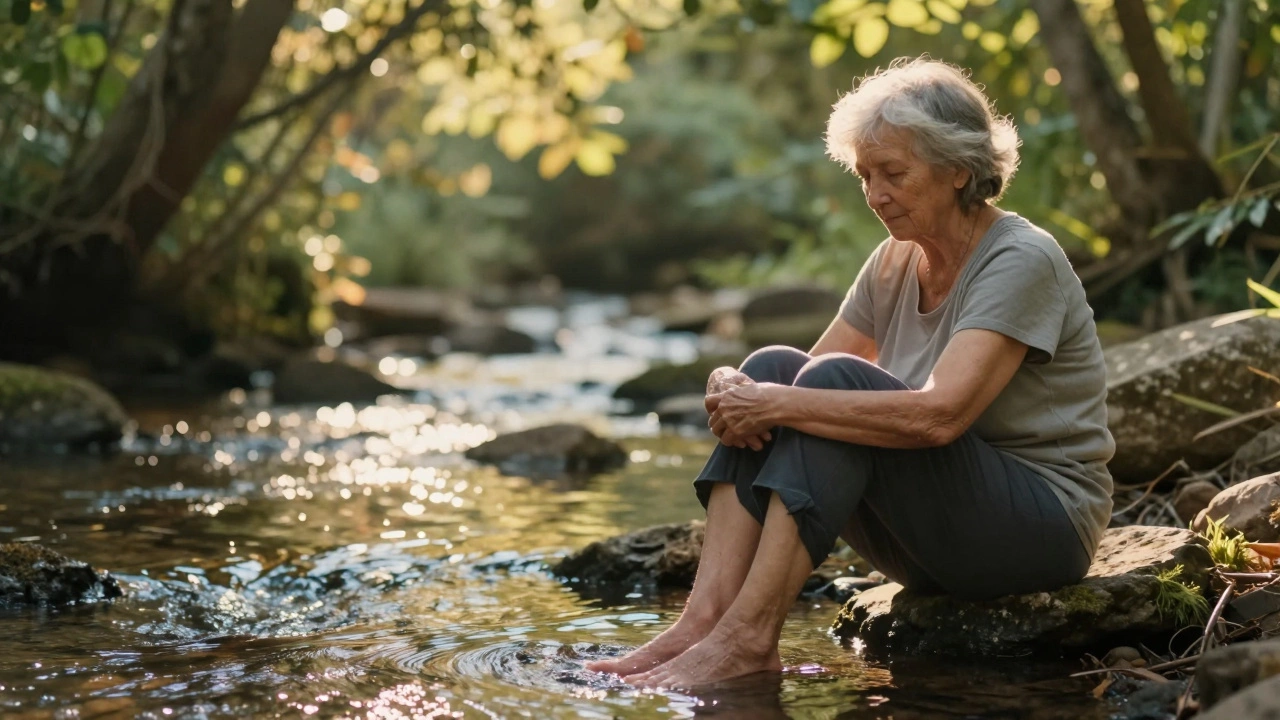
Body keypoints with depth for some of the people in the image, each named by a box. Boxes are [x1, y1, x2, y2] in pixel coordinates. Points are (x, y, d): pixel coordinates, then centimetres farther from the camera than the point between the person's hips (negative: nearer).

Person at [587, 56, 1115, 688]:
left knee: (837, 382, -27)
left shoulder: (1022, 261, -17)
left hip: (1045, 530, -7)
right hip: (938, 537, 7)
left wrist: (777, 404, -28)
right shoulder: (894, 264, 6)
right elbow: (793, 385, 5)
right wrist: (733, 390, -18)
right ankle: (705, 616, -24)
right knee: (773, 366, -12)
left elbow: (939, 416, -31)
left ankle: (747, 637, -29)